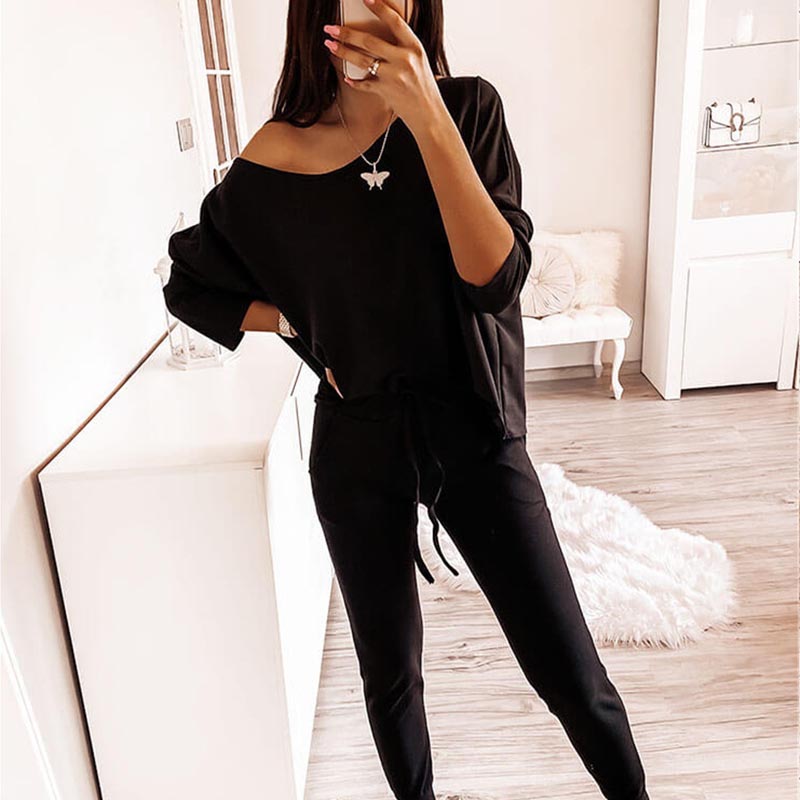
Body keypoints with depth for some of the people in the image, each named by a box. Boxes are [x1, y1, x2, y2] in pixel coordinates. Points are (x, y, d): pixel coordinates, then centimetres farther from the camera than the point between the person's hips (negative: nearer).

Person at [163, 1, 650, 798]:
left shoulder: (467, 108, -6)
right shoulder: (272, 164, -7)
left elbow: (498, 276, -19)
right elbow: (188, 287, 8)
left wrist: (430, 120, -28)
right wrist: (304, 327, -5)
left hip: (476, 431, 0)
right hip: (357, 446, 1)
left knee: (570, 672, 5)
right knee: (389, 671, 16)